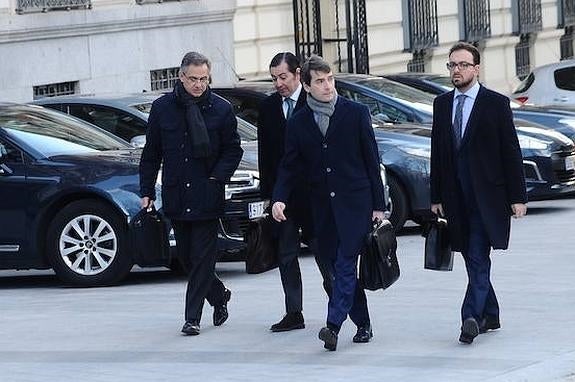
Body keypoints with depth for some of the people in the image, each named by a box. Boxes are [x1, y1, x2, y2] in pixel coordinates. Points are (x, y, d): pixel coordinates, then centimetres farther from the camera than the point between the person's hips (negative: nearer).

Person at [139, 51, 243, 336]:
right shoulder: (162, 108, 4)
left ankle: (193, 317, 0)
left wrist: (217, 177, -9)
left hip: (206, 197, -3)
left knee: (202, 257, -4)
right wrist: (147, 191, 6)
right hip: (176, 196, 3)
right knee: (186, 256, 10)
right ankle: (219, 296, 32)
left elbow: (233, 150, 6)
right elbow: (151, 154, 10)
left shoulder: (221, 109, -2)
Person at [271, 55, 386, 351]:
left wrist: (378, 205, -1)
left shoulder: (356, 113, 1)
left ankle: (333, 324, -21)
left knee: (345, 263, -13)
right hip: (322, 205, 4)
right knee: (336, 267, 5)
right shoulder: (298, 123, 7)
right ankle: (362, 324, 16)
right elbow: (289, 166, 9)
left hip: (355, 201, -4)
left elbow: (371, 160, 2)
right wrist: (279, 198, -9)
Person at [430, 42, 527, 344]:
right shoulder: (442, 104, 12)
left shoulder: (496, 103, -2)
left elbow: (511, 152, -2)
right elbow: (437, 153, 13)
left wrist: (517, 197, -6)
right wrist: (436, 197, 10)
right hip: (456, 197, 5)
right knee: (473, 258, 11)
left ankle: (471, 317, -17)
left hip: (486, 195, -5)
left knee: (478, 258, -12)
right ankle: (489, 315, 21)